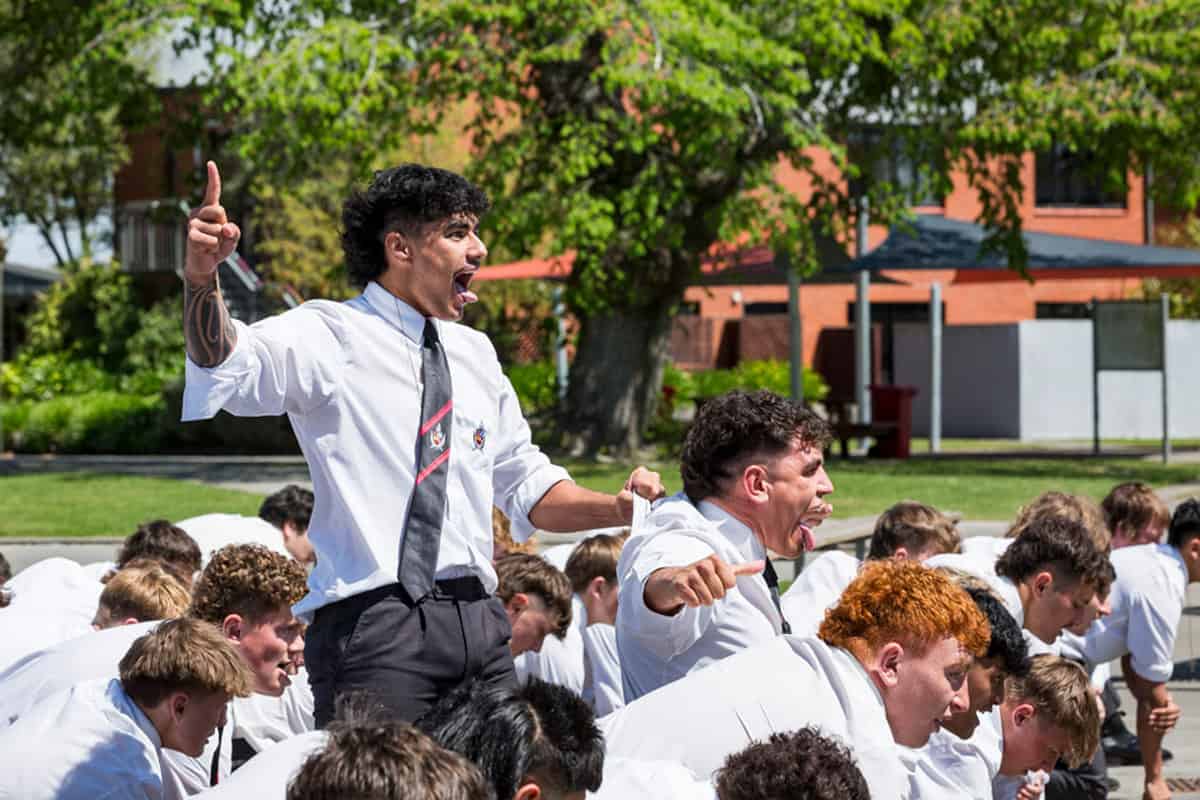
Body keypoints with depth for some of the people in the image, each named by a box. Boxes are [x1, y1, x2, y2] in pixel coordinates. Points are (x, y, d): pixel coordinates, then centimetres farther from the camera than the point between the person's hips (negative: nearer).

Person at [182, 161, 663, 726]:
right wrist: (202, 279, -40)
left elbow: (525, 486, 27)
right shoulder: (332, 335, -1)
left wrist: (616, 509, 9)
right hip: (377, 621, -6)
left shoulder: (474, 353, 20)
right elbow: (230, 365, -20)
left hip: (478, 617, 7)